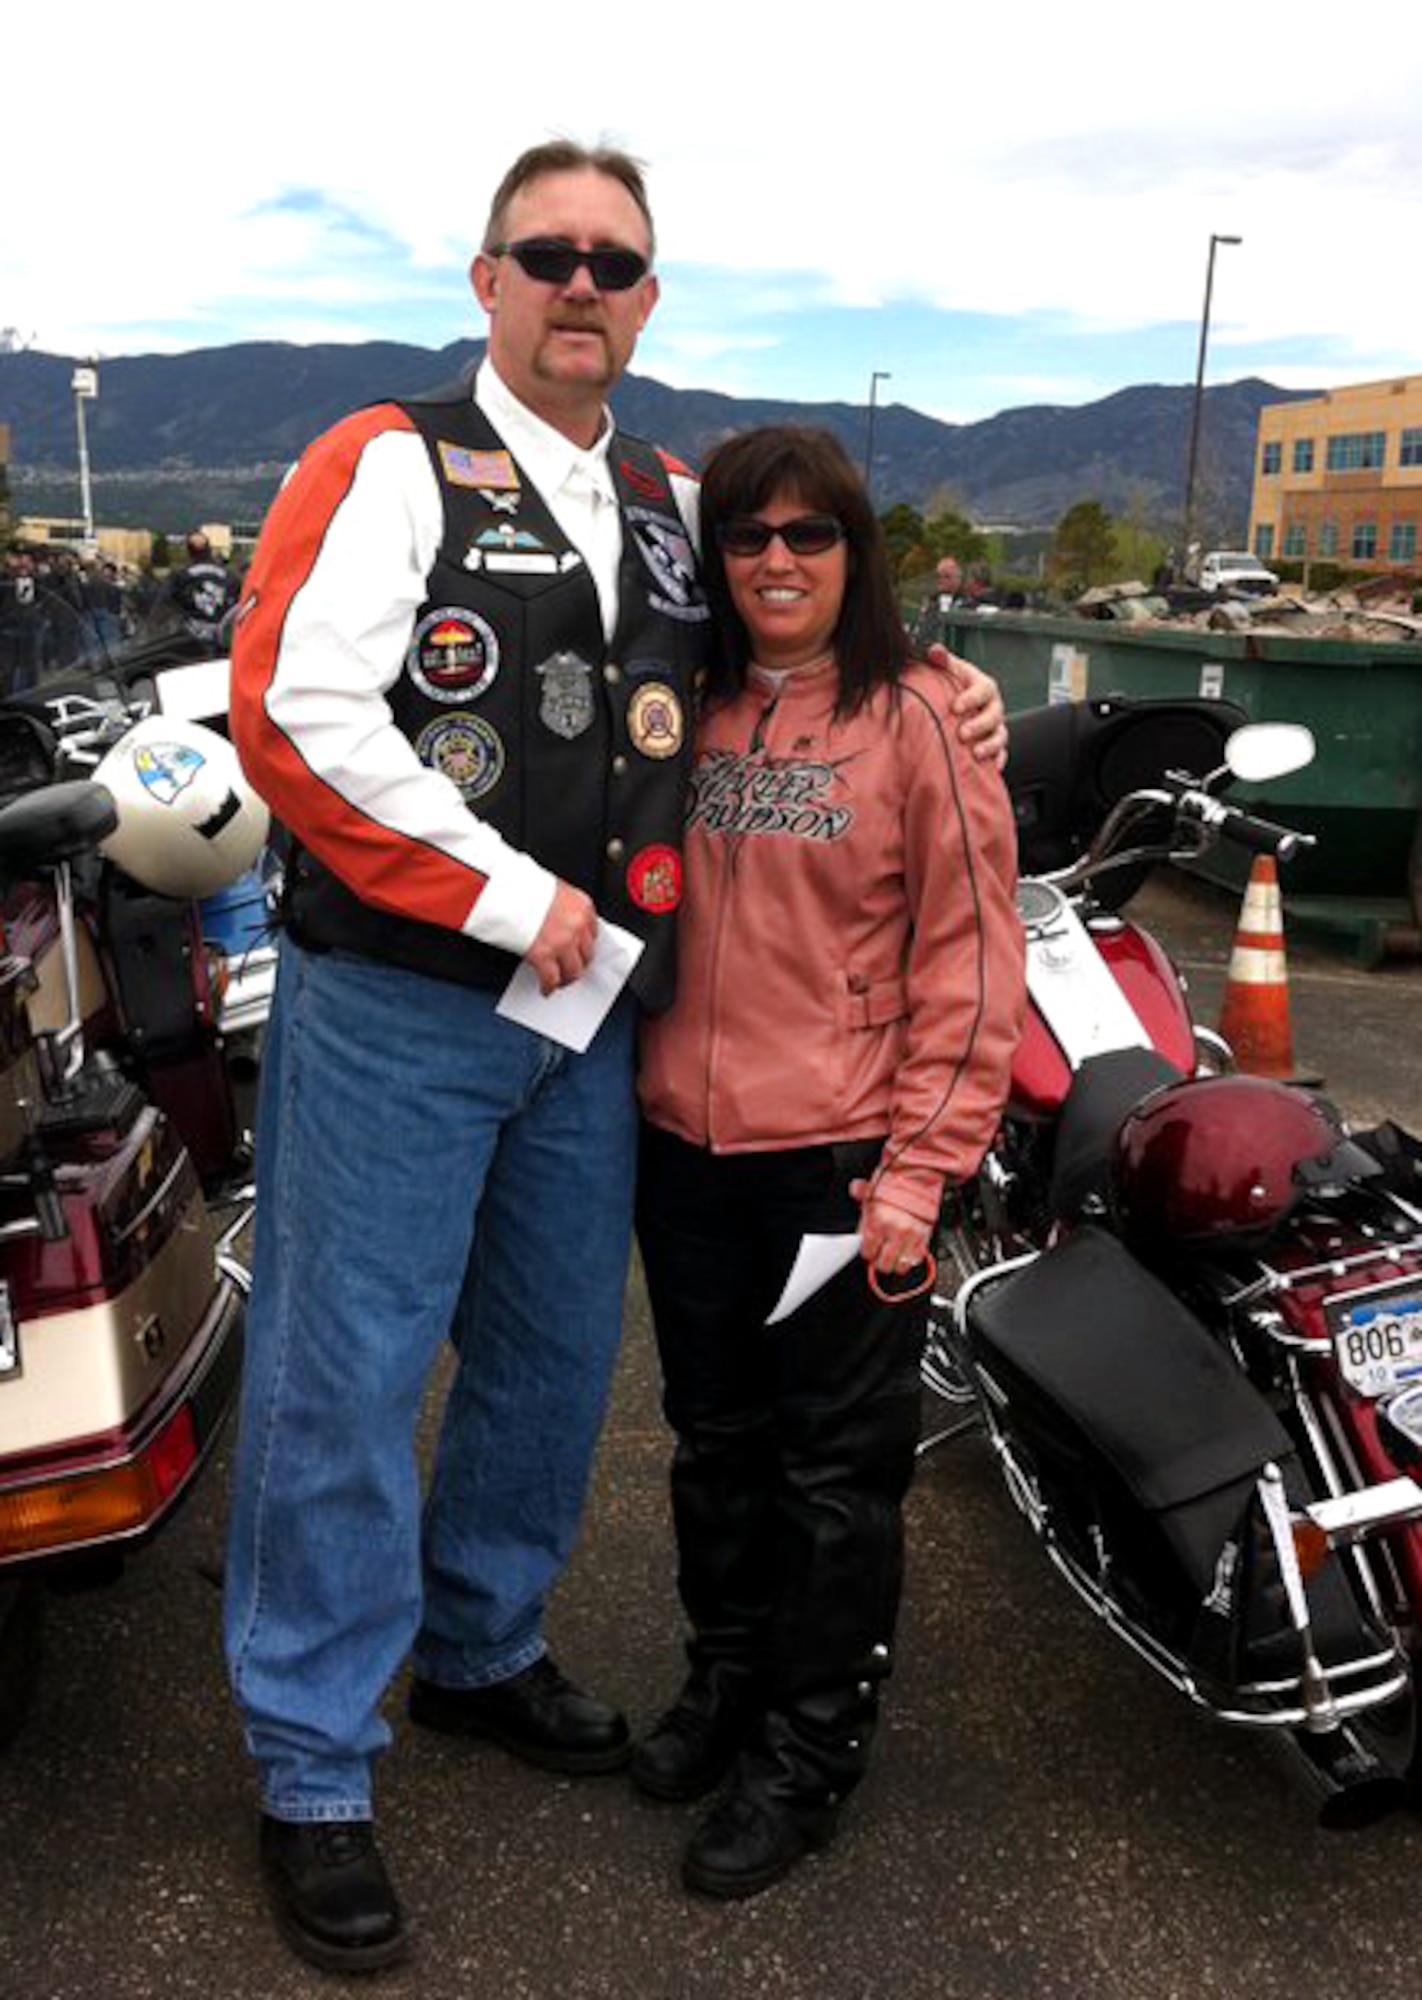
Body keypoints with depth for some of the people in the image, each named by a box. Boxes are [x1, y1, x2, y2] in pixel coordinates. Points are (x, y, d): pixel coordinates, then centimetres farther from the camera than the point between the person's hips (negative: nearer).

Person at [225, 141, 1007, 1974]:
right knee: (351, 1375, 0)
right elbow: (295, 710, -18)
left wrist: (927, 713, 9)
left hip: (589, 1009, 7)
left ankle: (475, 1650, 38)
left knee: (555, 1356, 16)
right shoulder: (388, 464, -6)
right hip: (397, 1009, -6)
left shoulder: (672, 506, 15)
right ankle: (312, 1772, 17)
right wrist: (507, 895, -18)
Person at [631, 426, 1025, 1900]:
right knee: (715, 1444, 19)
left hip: (841, 1157, -4)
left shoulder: (914, 716, -7)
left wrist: (920, 1168, -13)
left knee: (835, 1470, 9)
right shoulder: (691, 712, 7)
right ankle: (724, 1677, 40)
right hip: (686, 1148, 5)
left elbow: (969, 958, -9)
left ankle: (808, 1749, 27)